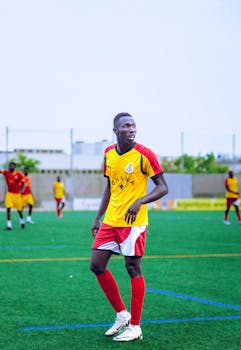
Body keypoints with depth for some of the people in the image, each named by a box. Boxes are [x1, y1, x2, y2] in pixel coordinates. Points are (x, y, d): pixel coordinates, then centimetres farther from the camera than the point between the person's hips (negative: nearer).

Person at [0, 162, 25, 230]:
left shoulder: (19, 174, -9)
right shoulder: (6, 172, -5)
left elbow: (22, 183, -2)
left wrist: (21, 190, -17)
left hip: (17, 194, -1)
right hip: (9, 194, 1)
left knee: (19, 209, 8)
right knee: (8, 208, -13)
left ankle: (22, 220, 38)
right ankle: (9, 225, -10)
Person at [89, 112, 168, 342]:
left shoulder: (144, 155, -11)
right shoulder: (108, 154, 7)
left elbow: (163, 187, -10)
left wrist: (139, 201, -25)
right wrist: (98, 217, 15)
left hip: (134, 222, -6)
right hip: (110, 220, 6)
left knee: (133, 269, -2)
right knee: (96, 265, 4)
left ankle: (134, 327, 8)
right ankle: (122, 315, 20)